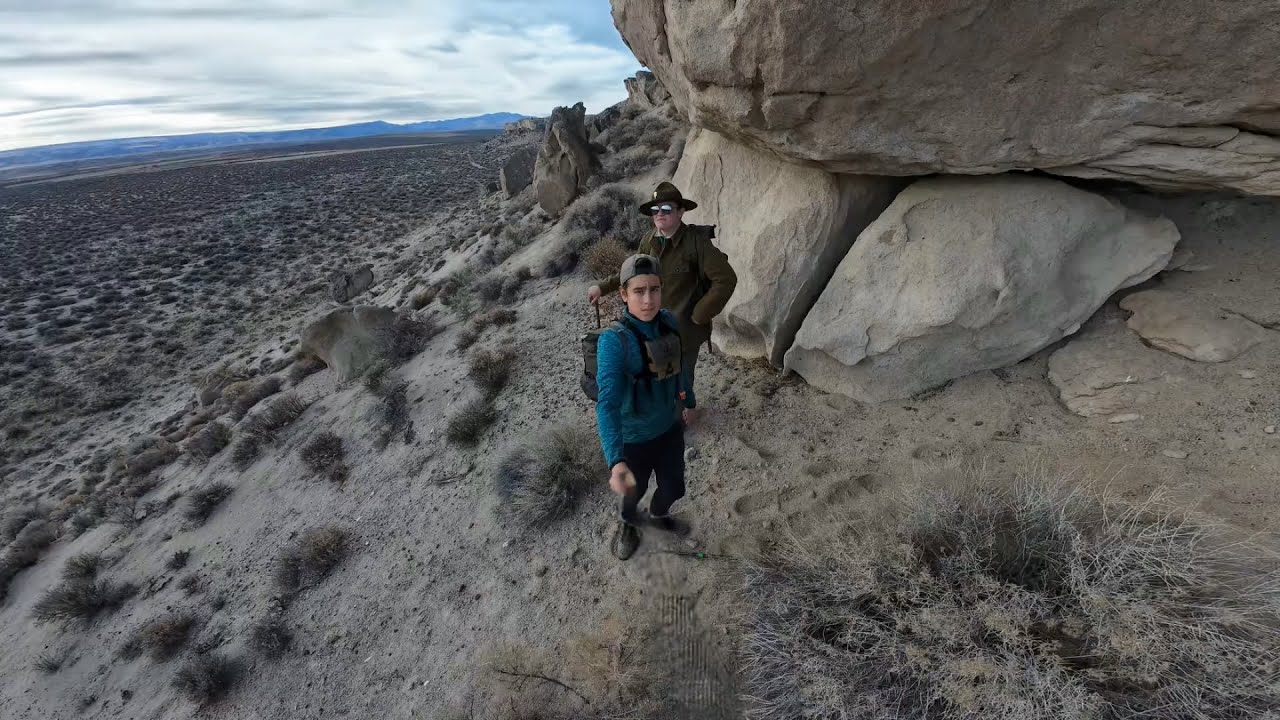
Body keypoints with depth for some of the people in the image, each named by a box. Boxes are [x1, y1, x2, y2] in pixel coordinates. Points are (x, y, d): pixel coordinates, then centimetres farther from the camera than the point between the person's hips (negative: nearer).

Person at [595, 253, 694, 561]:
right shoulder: (614, 340, -30)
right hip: (634, 438, -4)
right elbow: (608, 403, -38)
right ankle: (628, 521, 60)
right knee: (635, 490, 23)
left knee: (673, 488, 24)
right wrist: (615, 461, -51)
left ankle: (658, 516, 61)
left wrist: (689, 399, 23)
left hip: (669, 428, 5)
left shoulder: (669, 321, -12)